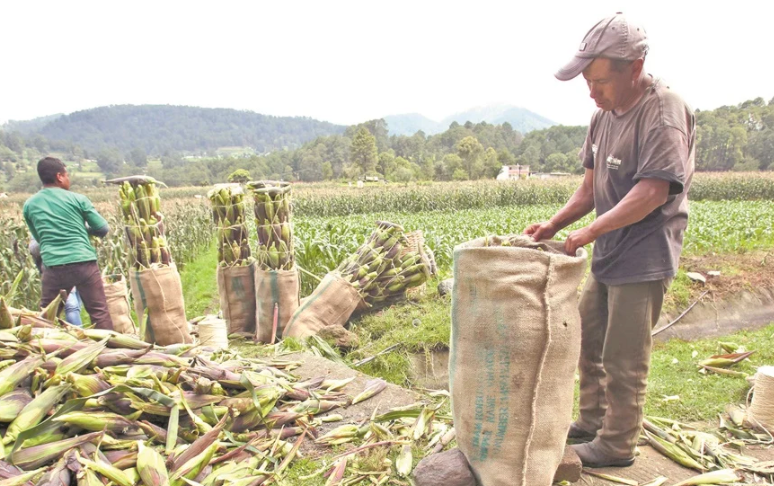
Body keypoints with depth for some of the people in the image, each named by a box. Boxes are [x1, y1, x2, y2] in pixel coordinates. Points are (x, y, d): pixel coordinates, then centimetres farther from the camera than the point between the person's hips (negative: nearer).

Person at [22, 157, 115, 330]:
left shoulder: (29, 205, 10)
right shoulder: (77, 199, 0)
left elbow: (38, 237, 21)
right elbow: (103, 229, 4)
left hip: (54, 267, 3)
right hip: (84, 263, -2)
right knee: (99, 312, 3)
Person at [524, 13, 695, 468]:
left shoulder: (664, 111, -16)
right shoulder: (604, 114, 9)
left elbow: (654, 191, -24)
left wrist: (591, 230, -24)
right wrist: (554, 225, 1)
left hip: (643, 259, -9)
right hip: (608, 257, 9)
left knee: (623, 360, 2)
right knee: (589, 341, 19)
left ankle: (617, 445, 22)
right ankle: (592, 421, 37)